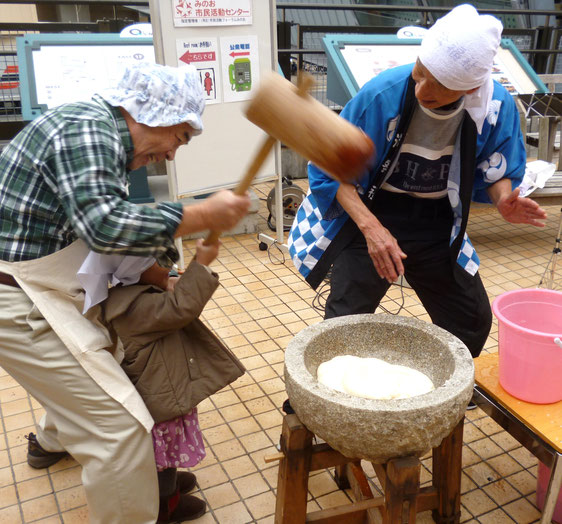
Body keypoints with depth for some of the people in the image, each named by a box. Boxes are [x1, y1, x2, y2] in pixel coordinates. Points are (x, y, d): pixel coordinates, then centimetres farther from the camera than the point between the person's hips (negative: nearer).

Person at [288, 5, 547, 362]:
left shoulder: (496, 106, -15)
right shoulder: (382, 95, -25)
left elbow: (494, 171, 4)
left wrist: (503, 198, -21)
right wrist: (371, 227, -30)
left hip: (437, 225, 4)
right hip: (370, 216, -3)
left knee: (473, 321, 12)